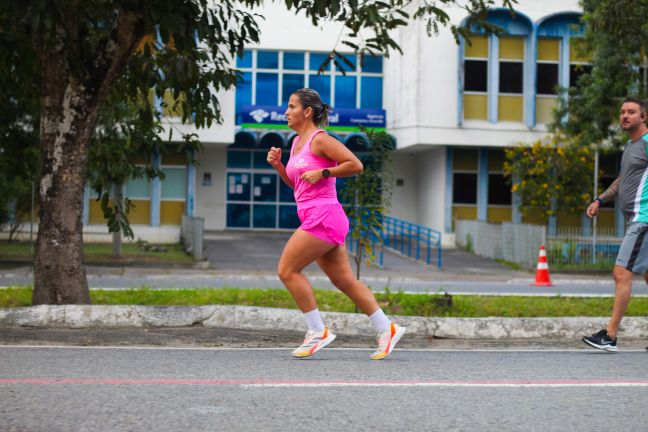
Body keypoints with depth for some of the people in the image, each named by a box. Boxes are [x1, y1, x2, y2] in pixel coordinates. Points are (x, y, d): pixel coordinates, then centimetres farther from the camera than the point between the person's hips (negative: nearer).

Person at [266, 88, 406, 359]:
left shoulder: (320, 139, -9)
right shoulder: (297, 142, 18)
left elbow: (355, 165, -14)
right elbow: (295, 184, 26)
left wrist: (322, 173, -15)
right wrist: (277, 165, 12)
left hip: (324, 217, -9)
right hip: (315, 219, 9)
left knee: (287, 270, -8)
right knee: (344, 280, 8)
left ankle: (318, 332, -3)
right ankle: (386, 329, 10)